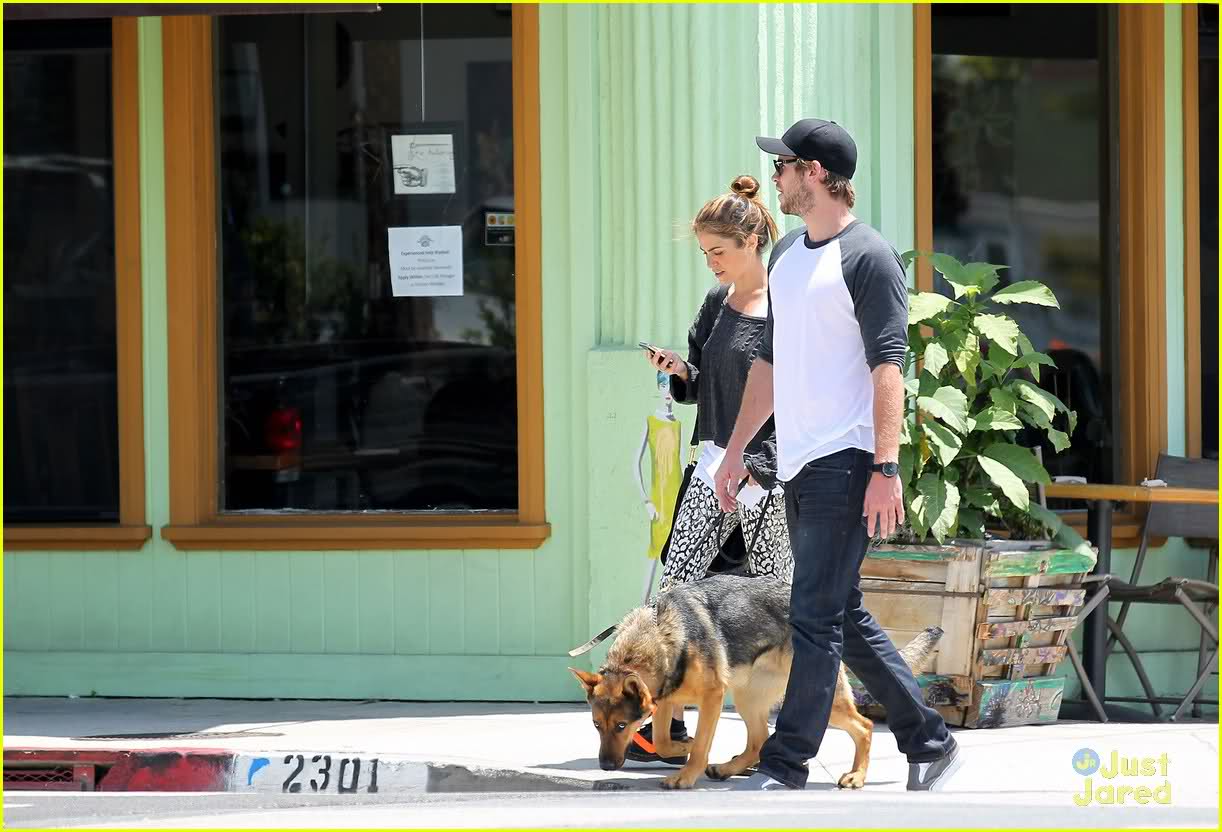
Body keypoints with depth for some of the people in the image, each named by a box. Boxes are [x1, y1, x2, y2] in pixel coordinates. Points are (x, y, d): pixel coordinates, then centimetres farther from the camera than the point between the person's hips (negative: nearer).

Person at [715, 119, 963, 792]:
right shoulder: (787, 255, 17)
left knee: (815, 617, -9)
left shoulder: (867, 257, -9)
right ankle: (929, 743, 19)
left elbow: (888, 367, -15)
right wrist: (736, 450, 23)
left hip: (844, 462, -9)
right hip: (797, 463, 9)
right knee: (845, 617, 11)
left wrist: (886, 468, -22)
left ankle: (785, 767, -8)